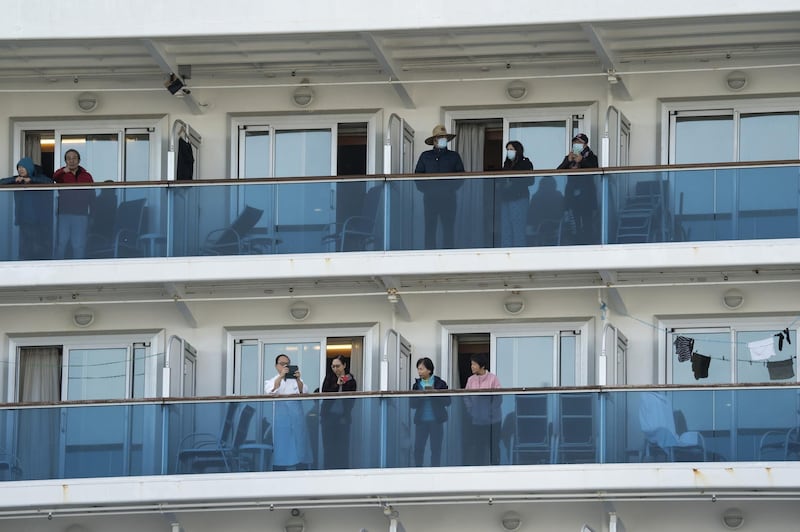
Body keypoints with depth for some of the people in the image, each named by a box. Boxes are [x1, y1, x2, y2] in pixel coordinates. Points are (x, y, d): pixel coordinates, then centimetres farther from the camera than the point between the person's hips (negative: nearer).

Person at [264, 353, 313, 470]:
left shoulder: (296, 380, 15)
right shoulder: (271, 381, 12)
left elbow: (302, 391, -4)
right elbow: (271, 391, -11)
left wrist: (298, 379, -23)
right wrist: (281, 376, -25)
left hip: (296, 415, 2)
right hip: (280, 414, -2)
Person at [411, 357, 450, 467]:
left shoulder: (440, 384, 0)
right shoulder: (417, 385, 7)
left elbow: (447, 401, -3)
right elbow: (413, 404, 4)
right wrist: (421, 396, -14)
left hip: (436, 421, -2)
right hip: (421, 421, 2)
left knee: (436, 449, 2)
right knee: (418, 449, -1)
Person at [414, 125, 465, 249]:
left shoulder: (454, 156, 10)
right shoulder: (425, 156, 11)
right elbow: (418, 174, 10)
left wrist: (451, 188, -7)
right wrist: (424, 188, -5)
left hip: (448, 198, -1)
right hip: (430, 197, 1)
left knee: (449, 228, -3)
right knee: (430, 229, -1)